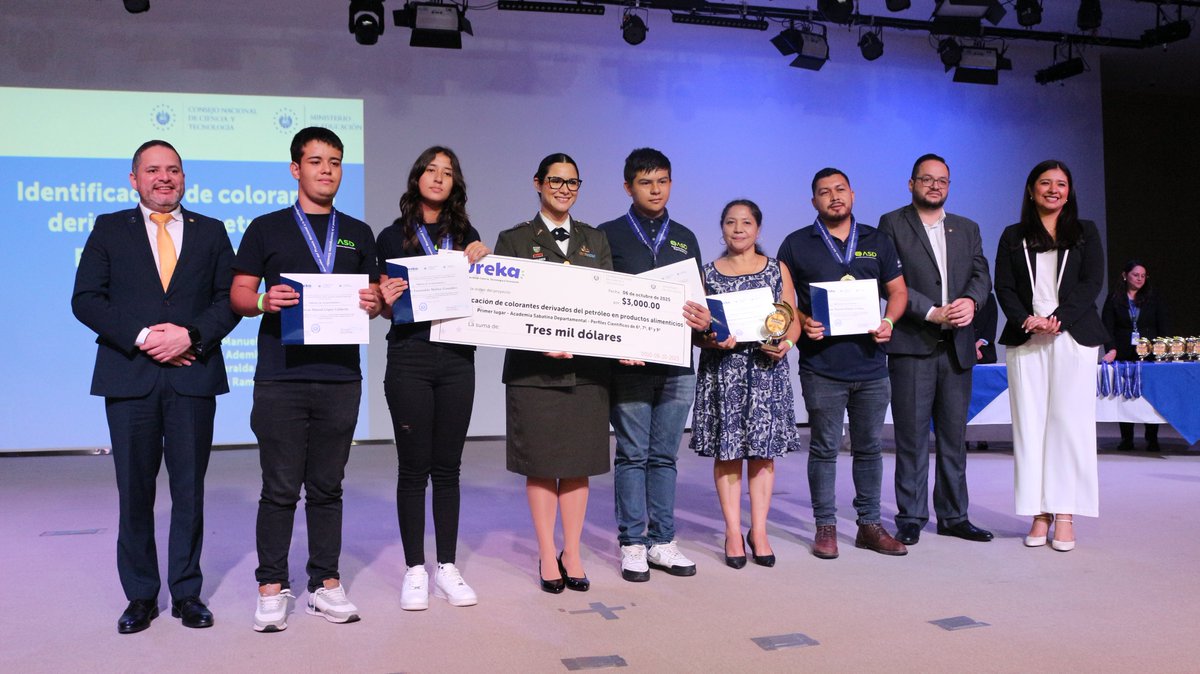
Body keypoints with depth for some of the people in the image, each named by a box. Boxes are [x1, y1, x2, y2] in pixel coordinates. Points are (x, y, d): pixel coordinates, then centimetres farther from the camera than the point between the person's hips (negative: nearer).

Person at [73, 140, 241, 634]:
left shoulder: (211, 232, 11)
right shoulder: (109, 229, 9)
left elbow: (231, 299, 4)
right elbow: (85, 299, 0)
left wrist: (191, 335, -13)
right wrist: (142, 336, -12)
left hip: (193, 375, 0)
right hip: (130, 377, 0)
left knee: (190, 489, 5)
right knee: (134, 490, 5)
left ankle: (187, 592, 16)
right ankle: (140, 595, 17)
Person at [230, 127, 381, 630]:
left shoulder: (358, 234, 16)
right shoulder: (266, 229, 8)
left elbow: (374, 296, 16)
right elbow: (238, 294, 5)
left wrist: (373, 303, -7)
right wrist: (264, 301, -16)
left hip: (340, 377, 2)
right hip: (281, 377, -2)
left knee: (327, 487, 9)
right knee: (280, 489, 1)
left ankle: (326, 584, 18)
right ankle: (272, 589, 12)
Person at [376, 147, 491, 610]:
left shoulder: (467, 236, 11)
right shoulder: (393, 237, 4)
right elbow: (385, 306, 5)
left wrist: (478, 263, -4)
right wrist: (387, 301, -16)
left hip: (457, 358, 2)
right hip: (409, 358, -2)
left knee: (448, 467, 7)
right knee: (414, 467, 2)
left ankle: (447, 568, 15)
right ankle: (414, 571, 11)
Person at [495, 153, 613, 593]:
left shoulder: (596, 240, 15)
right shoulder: (514, 239, 4)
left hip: (587, 368, 3)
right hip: (534, 369, -3)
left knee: (578, 464, 7)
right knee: (541, 464, 3)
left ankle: (572, 554, 17)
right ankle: (547, 557, 14)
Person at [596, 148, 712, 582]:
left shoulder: (685, 238, 16)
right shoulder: (609, 235, 4)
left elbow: (701, 298, 16)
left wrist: (704, 319, -6)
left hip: (676, 364, 3)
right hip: (629, 364, -3)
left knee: (665, 456, 9)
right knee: (632, 455, 2)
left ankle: (661, 541, 17)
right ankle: (632, 544, 11)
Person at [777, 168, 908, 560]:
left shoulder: (877, 242, 12)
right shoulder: (797, 244, 4)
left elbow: (897, 290, 14)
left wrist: (889, 321, -6)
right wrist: (802, 323, -14)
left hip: (871, 363, 3)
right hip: (821, 365, -3)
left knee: (869, 447, 10)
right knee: (824, 448, 3)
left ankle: (870, 524, 20)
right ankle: (825, 526, 13)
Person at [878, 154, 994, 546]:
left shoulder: (967, 229, 18)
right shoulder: (892, 224, 2)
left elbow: (982, 274, 8)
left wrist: (971, 301, -13)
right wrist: (932, 313, -16)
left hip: (957, 347, 5)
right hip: (912, 345, -5)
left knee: (954, 436, 9)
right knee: (912, 436, -1)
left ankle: (953, 516, 18)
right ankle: (910, 518, 7)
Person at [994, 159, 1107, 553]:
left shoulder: (1085, 233, 12)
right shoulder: (1013, 236, 13)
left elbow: (1092, 283, 2)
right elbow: (1004, 287, 6)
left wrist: (1059, 319, -13)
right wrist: (1026, 320, -12)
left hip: (1073, 337, -1)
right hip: (1025, 340, 1)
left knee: (1069, 422, -5)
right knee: (1030, 424, -2)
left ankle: (1065, 516, -1)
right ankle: (1039, 513, 2)